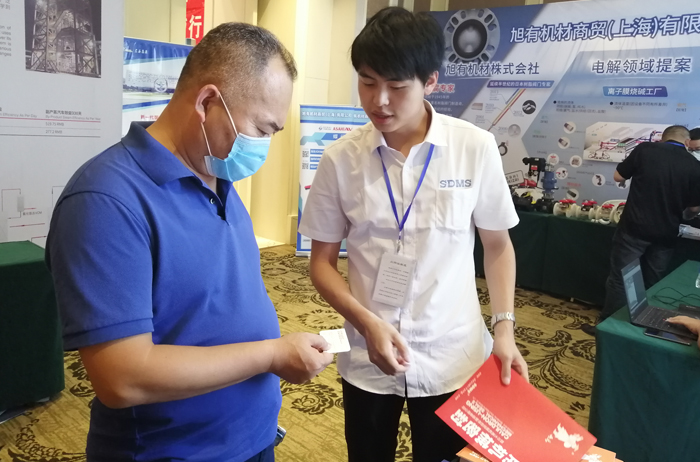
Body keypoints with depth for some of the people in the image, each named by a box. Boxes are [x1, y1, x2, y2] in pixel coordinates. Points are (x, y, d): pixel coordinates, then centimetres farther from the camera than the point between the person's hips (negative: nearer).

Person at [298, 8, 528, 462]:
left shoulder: (476, 147, -8)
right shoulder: (341, 158, -7)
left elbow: (497, 244, 4)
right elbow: (322, 261, -1)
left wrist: (504, 327, -5)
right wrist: (367, 323, -15)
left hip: (453, 357, 0)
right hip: (367, 359, 1)